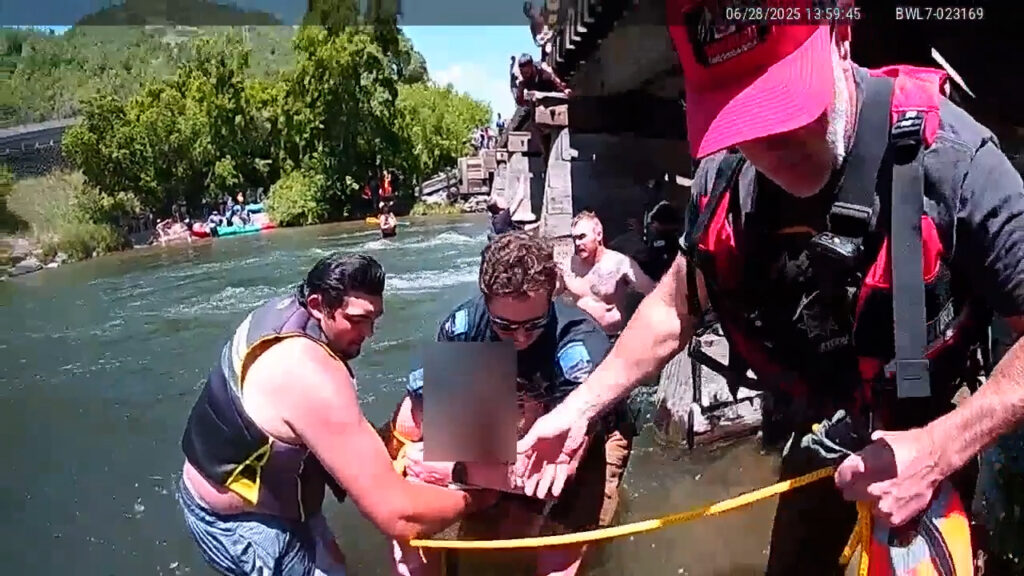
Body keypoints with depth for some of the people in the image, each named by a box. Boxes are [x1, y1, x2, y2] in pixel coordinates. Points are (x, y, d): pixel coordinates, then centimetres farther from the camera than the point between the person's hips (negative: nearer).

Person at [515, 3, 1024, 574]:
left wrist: (940, 449, -36)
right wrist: (578, 408, -3)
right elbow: (677, 304, -2)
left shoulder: (947, 157, -30)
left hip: (936, 440, -4)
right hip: (819, 439, 5)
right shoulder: (727, 175, -15)